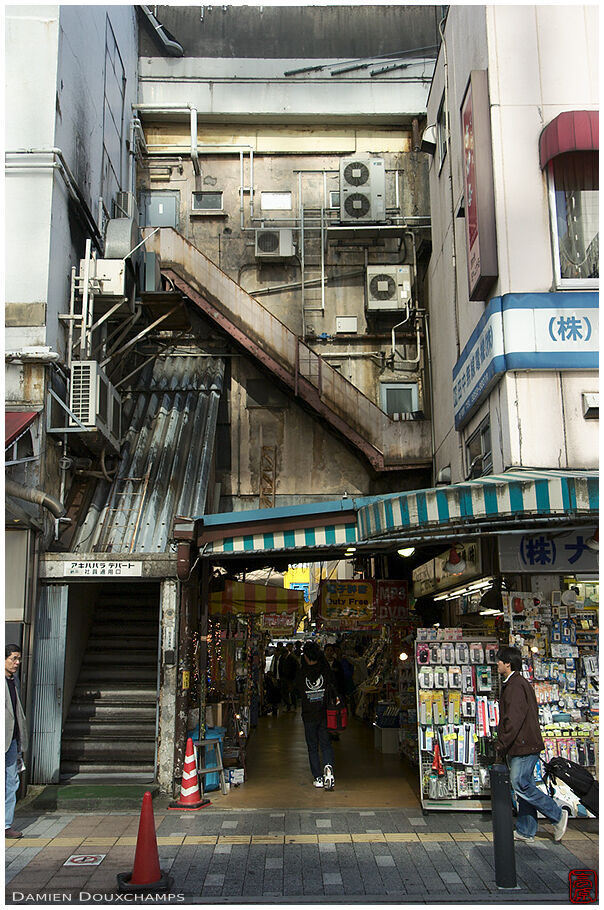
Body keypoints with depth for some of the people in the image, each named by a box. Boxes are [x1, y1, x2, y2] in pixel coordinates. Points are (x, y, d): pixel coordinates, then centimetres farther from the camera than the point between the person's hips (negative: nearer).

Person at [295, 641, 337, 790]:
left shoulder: (301, 674, -9)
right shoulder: (326, 671, -9)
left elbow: (299, 692, 4)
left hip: (309, 715, -1)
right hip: (325, 714, 1)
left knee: (312, 747, 10)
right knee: (326, 744, 10)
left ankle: (318, 778, 11)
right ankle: (328, 767, -15)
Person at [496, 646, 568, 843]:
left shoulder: (516, 686, -16)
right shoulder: (512, 684, 18)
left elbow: (513, 720, -22)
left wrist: (502, 746, -17)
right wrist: (504, 745, 21)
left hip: (523, 746, -10)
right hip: (521, 746, 10)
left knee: (521, 786, -8)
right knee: (523, 786, 11)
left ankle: (558, 816, 2)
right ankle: (525, 832, 16)